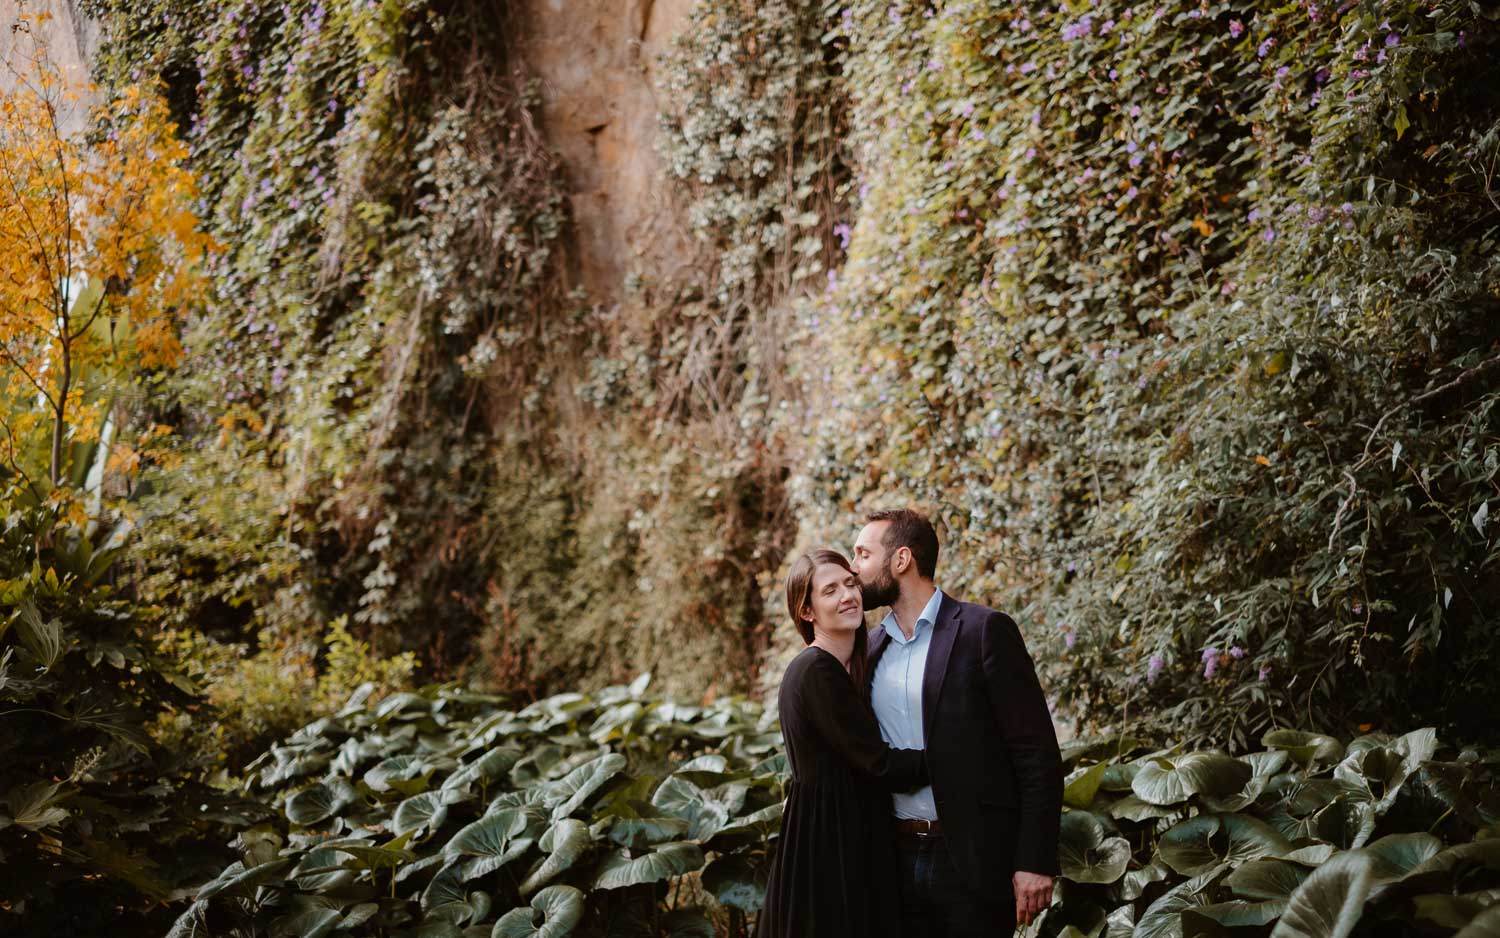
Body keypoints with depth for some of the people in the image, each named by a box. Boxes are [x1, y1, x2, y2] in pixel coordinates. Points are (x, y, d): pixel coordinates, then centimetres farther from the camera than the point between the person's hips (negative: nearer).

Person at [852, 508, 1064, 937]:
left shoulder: (985, 630, -8)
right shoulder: (872, 648, 11)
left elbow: (1038, 753, -10)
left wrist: (1035, 862, -14)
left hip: (974, 862, -5)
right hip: (898, 858, 6)